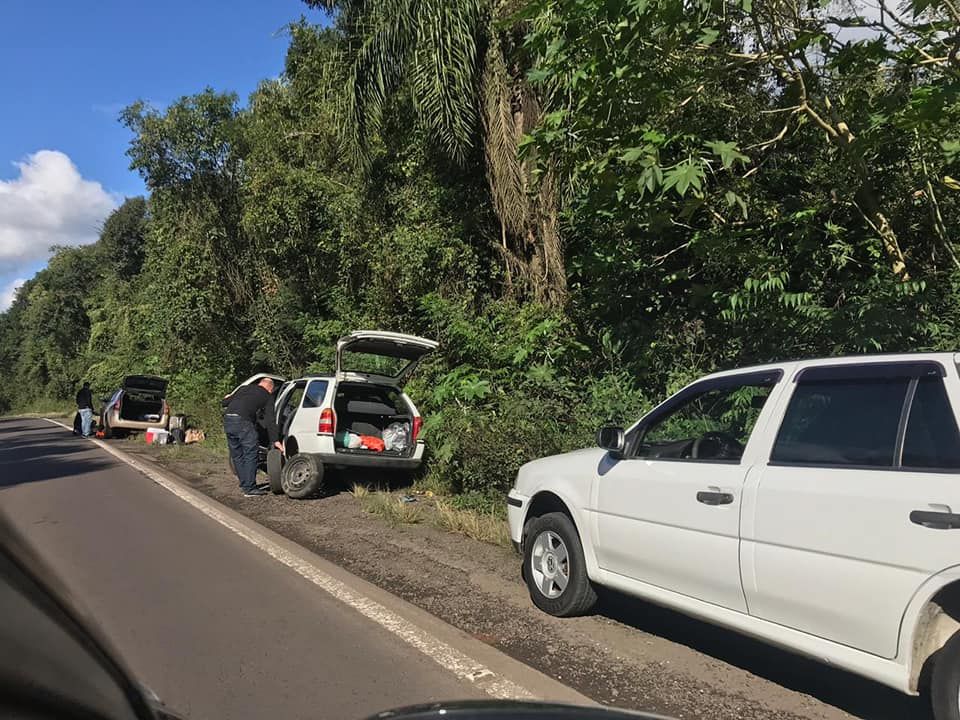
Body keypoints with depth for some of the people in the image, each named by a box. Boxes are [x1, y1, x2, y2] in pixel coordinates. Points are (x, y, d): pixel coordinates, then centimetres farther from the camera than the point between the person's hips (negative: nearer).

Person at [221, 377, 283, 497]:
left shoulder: (244, 388, 25)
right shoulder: (267, 396, 13)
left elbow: (225, 402, 25)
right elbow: (270, 420, 6)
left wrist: (228, 398, 48)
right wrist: (275, 440, 6)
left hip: (228, 420, 6)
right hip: (243, 421, -6)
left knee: (237, 455, 16)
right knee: (250, 454, 2)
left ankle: (244, 484, 27)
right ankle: (249, 488, 1)